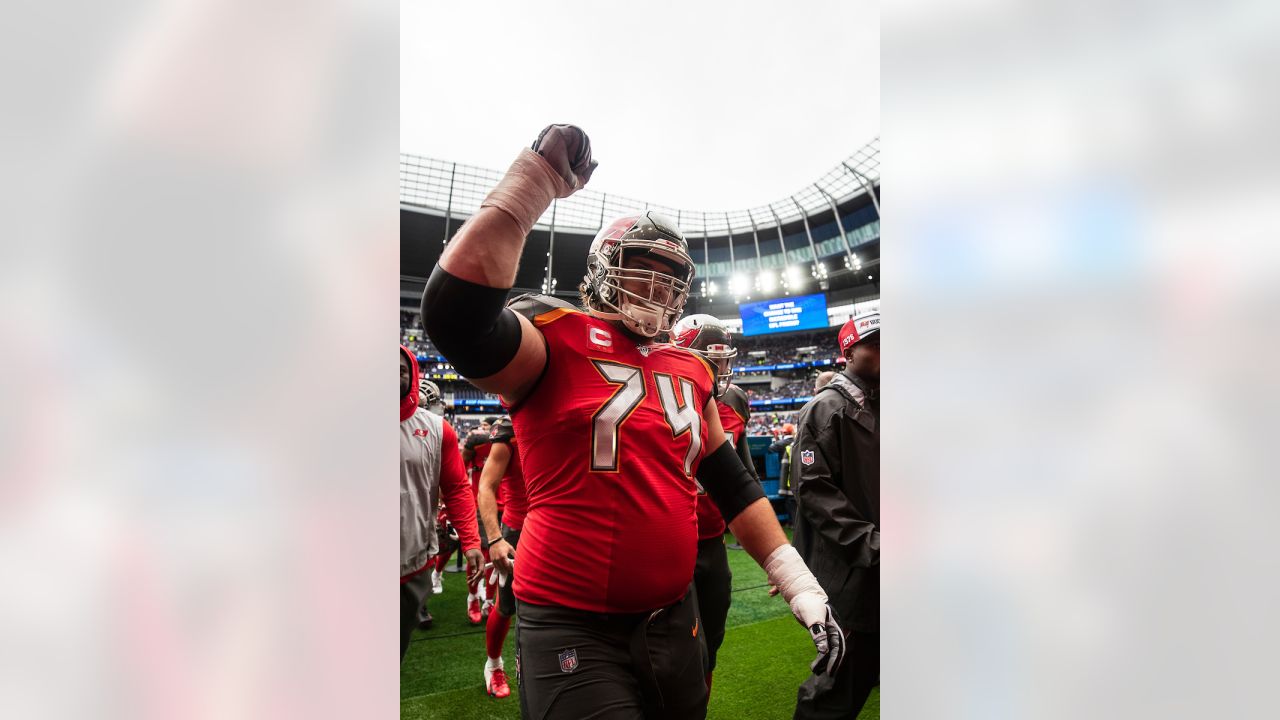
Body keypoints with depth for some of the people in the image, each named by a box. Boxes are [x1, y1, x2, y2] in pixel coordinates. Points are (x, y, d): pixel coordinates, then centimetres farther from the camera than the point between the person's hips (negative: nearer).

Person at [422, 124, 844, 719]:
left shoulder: (690, 371, 11)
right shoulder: (556, 339, -9)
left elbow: (733, 486, 16)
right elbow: (455, 311, -30)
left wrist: (802, 587, 10)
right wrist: (539, 176, -24)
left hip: (674, 620, 7)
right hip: (574, 630, -7)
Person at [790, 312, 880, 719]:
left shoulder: (877, 407, 14)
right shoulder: (828, 407, -10)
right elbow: (813, 488, -19)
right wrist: (870, 544, -21)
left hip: (874, 570, 8)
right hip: (849, 571, -8)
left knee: (863, 669, 17)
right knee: (844, 686, 1)